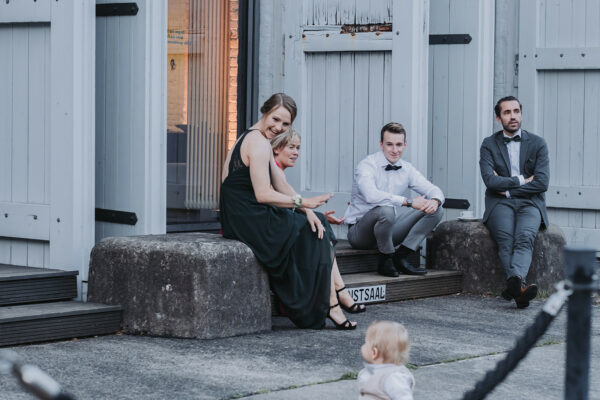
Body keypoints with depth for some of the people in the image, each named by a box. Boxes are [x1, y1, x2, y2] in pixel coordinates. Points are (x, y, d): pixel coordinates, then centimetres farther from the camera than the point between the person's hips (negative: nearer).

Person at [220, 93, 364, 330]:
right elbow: (263, 194, -22)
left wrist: (307, 209, 2)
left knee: (318, 226, 14)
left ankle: (338, 291, 12)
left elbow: (282, 186, 14)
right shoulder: (258, 143, -16)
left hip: (242, 219, 10)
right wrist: (304, 203, -14)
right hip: (251, 220, -10)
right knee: (317, 237, 2)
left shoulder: (252, 138, 17)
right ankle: (331, 304, 5)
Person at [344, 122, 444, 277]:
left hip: (389, 227, 7)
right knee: (385, 211, -39)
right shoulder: (367, 166, -15)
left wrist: (435, 200, -20)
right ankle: (385, 259, -15)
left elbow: (434, 190, 6)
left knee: (435, 210, -4)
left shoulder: (406, 168, 5)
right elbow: (372, 195, -34)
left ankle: (402, 256, -9)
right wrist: (409, 202, -36)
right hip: (360, 232, -7)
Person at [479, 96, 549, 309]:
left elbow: (542, 182, -2)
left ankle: (515, 281, -58)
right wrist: (521, 181, -4)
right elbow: (490, 180, -6)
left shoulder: (538, 144, 10)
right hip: (500, 204, 0)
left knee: (525, 237, -33)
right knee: (506, 239, -33)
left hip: (529, 204, 0)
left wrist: (507, 188, -4)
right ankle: (521, 287, -52)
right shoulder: (489, 145, 9)